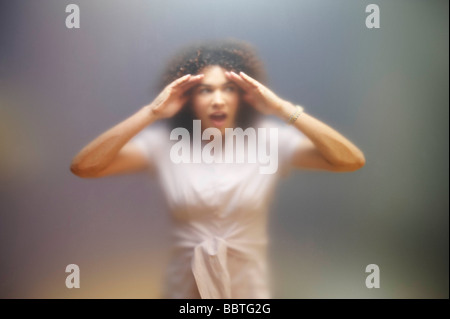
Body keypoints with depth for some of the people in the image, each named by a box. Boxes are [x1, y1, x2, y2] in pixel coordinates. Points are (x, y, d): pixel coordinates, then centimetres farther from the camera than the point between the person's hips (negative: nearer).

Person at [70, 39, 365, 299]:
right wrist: (151, 112, -23)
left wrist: (282, 108, -24)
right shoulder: (164, 144, -10)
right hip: (184, 288, 1)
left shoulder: (269, 141, -12)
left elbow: (352, 160, -20)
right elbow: (83, 166, -18)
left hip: (250, 288, 0)